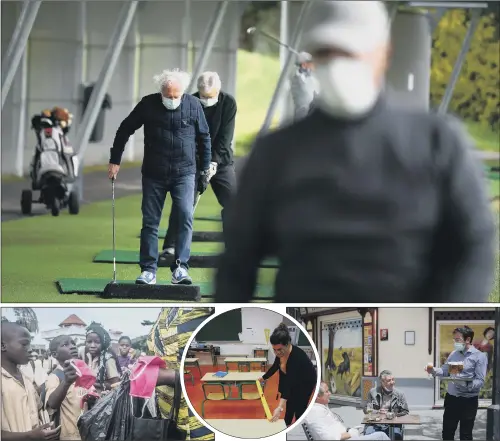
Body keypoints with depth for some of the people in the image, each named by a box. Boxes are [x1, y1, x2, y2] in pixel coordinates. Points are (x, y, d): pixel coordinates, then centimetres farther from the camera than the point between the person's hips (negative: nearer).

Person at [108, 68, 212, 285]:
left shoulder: (193, 105, -4)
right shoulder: (148, 105, -5)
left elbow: (204, 138, 7)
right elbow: (124, 130, 5)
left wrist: (205, 170, 8)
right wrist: (114, 161, 4)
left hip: (184, 173, -1)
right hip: (153, 174, 1)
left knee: (185, 217, -14)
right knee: (150, 222, 2)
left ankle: (180, 268, -12)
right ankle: (148, 271, 8)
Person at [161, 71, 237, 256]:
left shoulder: (228, 103, -12)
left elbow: (225, 137, -14)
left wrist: (214, 162, -22)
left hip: (220, 160, 1)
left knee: (231, 202, -4)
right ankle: (170, 246, -1)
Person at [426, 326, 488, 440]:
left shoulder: (479, 356, -11)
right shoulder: (454, 354, 9)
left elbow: (480, 381, -16)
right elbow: (445, 371, 11)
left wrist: (467, 385, -33)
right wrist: (433, 370, -9)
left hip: (468, 401, -6)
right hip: (451, 398, 6)